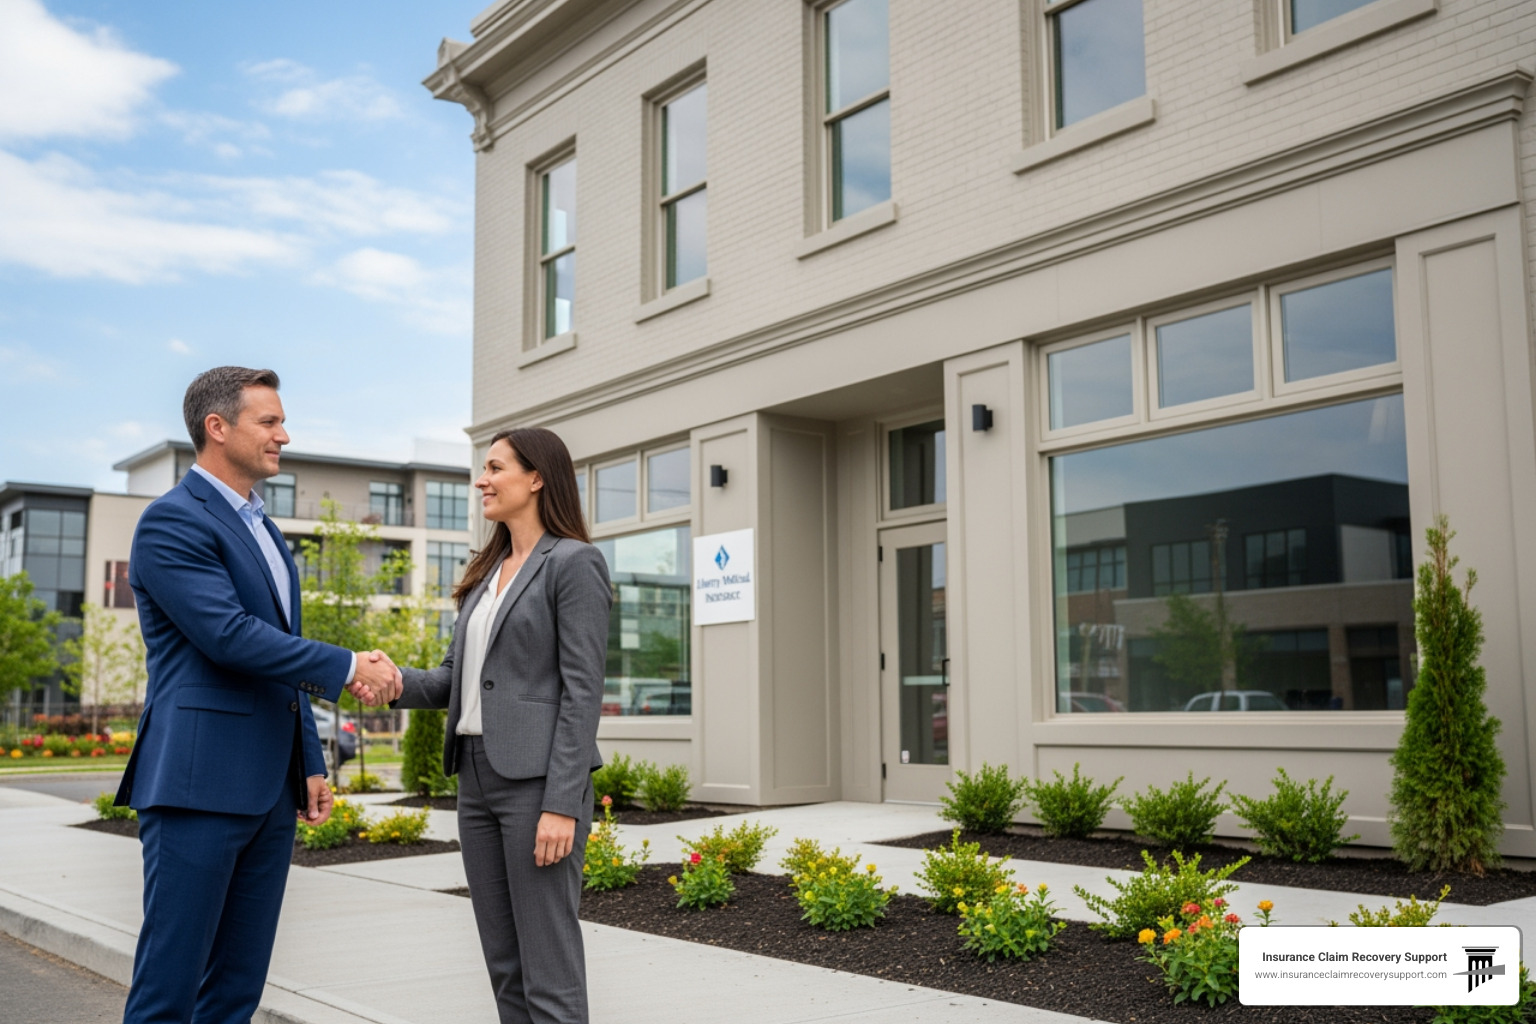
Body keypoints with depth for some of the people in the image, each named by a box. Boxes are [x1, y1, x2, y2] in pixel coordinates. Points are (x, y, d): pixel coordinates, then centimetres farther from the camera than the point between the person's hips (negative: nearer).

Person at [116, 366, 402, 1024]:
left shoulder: (263, 530, 20)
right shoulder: (172, 520, -9)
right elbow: (229, 635, -20)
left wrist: (309, 765, 20)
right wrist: (347, 668, -14)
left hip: (269, 789, 9)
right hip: (199, 781, -8)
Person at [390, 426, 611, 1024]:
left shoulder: (573, 563, -7)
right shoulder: (486, 573, 18)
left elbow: (582, 690, -13)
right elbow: (454, 678, 17)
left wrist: (561, 804, -19)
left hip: (537, 778, -8)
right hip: (476, 775, 8)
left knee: (549, 970, -3)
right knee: (503, 964, 12)